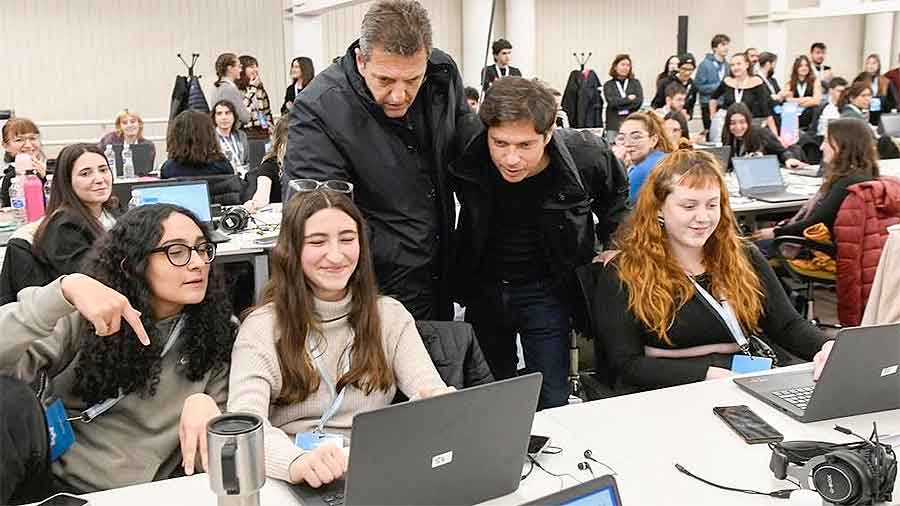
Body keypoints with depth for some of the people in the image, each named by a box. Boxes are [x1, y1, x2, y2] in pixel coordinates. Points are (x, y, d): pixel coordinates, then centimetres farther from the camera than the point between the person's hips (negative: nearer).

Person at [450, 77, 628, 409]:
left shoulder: (587, 155, -21)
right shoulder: (465, 158, -20)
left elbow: (617, 198, 5)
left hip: (547, 291, -1)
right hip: (482, 290, 2)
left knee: (552, 404, 3)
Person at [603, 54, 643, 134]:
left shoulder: (635, 83, 12)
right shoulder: (608, 85, 8)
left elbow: (639, 101, -2)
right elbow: (612, 102, -7)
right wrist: (628, 99, -2)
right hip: (614, 125, -1)